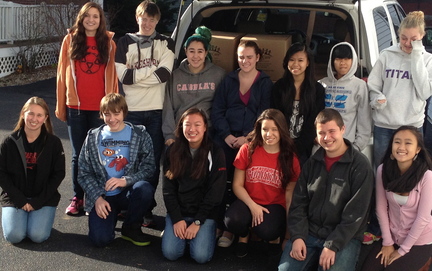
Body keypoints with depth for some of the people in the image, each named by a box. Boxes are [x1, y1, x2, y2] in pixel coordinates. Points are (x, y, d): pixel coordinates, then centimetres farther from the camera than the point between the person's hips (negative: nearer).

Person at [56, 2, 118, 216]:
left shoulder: (108, 42, 3)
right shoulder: (70, 40, 4)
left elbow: (112, 74, 3)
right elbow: (62, 72, 5)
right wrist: (61, 105, 2)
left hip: (101, 107, -1)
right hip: (76, 106, 1)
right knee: (78, 155, 8)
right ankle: (77, 198, 18)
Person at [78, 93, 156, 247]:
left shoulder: (139, 135, 1)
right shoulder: (93, 137, 6)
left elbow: (148, 167, -7)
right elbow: (84, 173, 4)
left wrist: (126, 180, -23)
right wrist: (97, 198, -10)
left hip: (128, 192, 0)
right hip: (102, 196, 0)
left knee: (145, 188, -35)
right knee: (100, 239, -22)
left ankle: (131, 228, -5)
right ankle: (111, 214, 15)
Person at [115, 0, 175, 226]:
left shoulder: (166, 43, 9)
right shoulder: (125, 42, 8)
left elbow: (165, 73, -7)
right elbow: (123, 76, -5)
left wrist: (136, 75, -9)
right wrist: (152, 69, -7)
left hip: (156, 111, 0)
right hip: (131, 111, 0)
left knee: (152, 162, 2)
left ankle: (146, 208, 12)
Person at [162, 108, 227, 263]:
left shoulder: (215, 153, -6)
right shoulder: (173, 151, 2)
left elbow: (215, 192, -8)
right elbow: (168, 189, 1)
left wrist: (198, 222, -13)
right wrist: (177, 219, -10)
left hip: (204, 213, -2)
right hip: (178, 212, 2)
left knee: (201, 256, -20)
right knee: (170, 253, -18)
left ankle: (203, 230, 11)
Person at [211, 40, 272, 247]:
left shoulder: (266, 83, 9)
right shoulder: (228, 80, 16)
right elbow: (217, 111, 10)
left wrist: (247, 138, -11)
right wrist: (227, 135, -6)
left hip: (251, 141, -2)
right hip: (226, 139, 2)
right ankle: (218, 224, -9)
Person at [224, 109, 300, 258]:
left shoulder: (290, 159, -4)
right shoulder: (247, 150, -5)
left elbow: (290, 193, -1)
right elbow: (237, 185, -3)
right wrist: (252, 206, -19)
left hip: (275, 206, 0)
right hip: (249, 202, 1)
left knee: (266, 230, -34)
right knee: (232, 221, -33)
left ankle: (274, 236, 7)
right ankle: (243, 236, 7)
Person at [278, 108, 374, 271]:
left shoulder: (360, 166, -8)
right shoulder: (312, 162, 8)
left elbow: (355, 213, -14)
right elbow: (298, 203, 5)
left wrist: (332, 245, -19)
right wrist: (297, 236, -9)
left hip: (344, 238, -4)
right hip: (309, 232, 4)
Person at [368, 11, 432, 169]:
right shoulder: (387, 55, 1)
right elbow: (373, 86, 5)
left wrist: (416, 58, -12)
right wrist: (377, 99, -17)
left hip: (412, 126, 0)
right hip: (383, 125, 0)